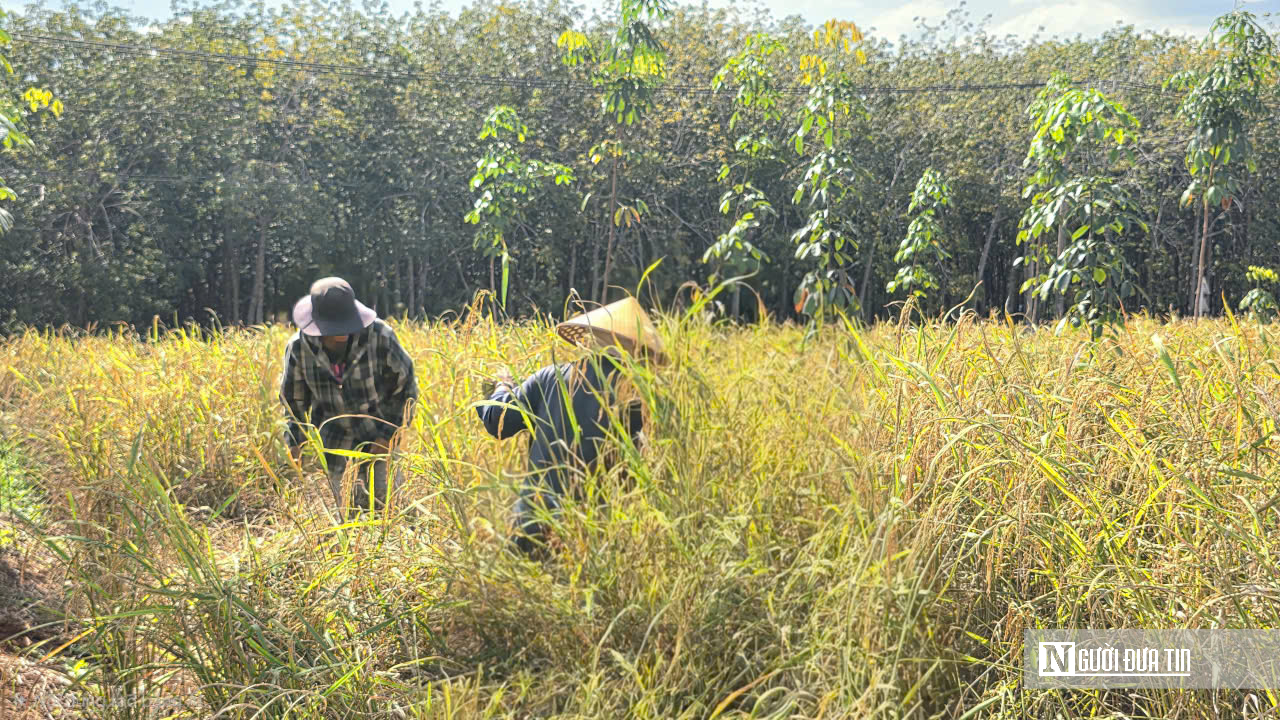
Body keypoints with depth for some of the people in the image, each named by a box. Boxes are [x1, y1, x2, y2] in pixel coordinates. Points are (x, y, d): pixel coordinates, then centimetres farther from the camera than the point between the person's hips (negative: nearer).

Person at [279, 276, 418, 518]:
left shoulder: (379, 336, -17)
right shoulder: (299, 346, -10)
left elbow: (405, 387, -5)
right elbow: (294, 400, 6)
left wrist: (389, 434, -9)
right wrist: (296, 441, -2)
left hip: (378, 438, -2)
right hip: (336, 444, 2)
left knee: (384, 499, -12)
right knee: (350, 508, 3)